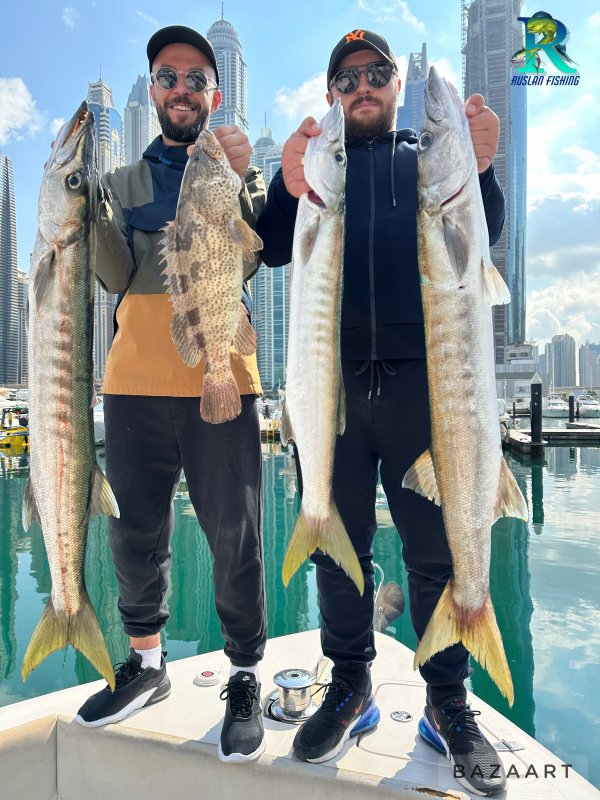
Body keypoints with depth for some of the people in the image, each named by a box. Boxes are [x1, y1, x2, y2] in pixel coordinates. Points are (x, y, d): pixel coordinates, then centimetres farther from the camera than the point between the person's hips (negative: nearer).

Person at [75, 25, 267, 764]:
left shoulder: (240, 173, 12)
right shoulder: (124, 179, 18)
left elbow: (243, 263, -6)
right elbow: (117, 276, 3)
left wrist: (235, 179, -16)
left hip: (218, 377, -3)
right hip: (135, 377, 3)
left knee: (235, 536, -1)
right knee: (135, 532, 10)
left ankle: (245, 679, 17)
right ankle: (145, 663, 30)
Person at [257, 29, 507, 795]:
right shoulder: (307, 160, 18)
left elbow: (479, 236, -1)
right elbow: (271, 250, 0)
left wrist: (480, 170, -20)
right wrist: (291, 191, -20)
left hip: (420, 380, 0)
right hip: (331, 381, 1)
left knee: (437, 547, 1)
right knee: (337, 547, 8)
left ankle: (448, 701, 18)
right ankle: (349, 684, 25)